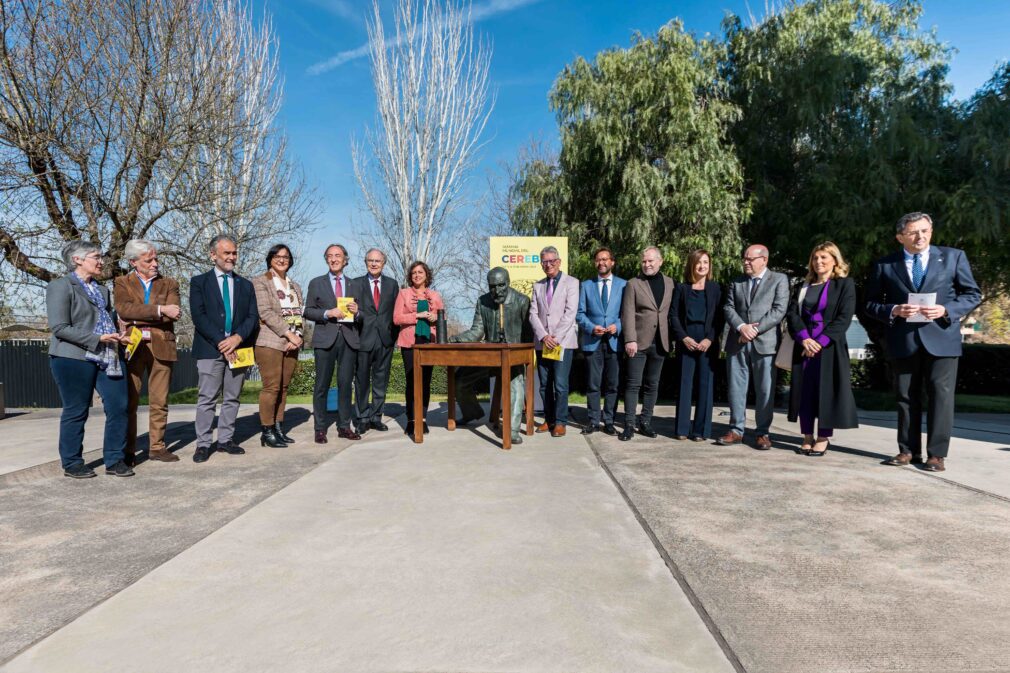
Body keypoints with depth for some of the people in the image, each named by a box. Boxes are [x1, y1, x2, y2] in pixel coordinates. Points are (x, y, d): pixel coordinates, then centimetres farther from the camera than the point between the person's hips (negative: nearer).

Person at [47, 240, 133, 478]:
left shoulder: (102, 290, 18)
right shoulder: (60, 286, -4)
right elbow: (59, 327, -13)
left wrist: (117, 336, 5)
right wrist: (97, 340, -17)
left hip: (108, 358, 6)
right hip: (74, 359, -6)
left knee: (118, 407, 1)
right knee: (76, 412, 4)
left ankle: (114, 460, 11)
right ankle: (72, 463, 19)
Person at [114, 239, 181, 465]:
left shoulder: (169, 283, 13)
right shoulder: (122, 283, 9)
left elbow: (173, 313, -5)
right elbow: (124, 309, -10)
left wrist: (139, 317, -11)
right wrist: (159, 310, -17)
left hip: (161, 347, 1)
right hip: (132, 347, -1)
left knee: (159, 402, 5)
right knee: (129, 402, 0)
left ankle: (156, 446, 14)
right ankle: (128, 450, 8)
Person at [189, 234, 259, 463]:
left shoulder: (245, 285, 16)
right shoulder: (199, 282, 7)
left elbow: (253, 317, 7)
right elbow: (198, 316, -4)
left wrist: (237, 337, -11)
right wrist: (221, 342, -13)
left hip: (238, 347, 3)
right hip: (210, 349, -3)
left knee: (232, 398, 7)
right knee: (207, 399, -3)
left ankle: (225, 440, 15)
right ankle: (203, 444, 3)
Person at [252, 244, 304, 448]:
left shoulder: (294, 286, 21)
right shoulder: (260, 282, 2)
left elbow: (299, 314, 13)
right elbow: (266, 312, -10)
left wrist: (297, 337, -4)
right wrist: (288, 333, -16)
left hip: (291, 344, 6)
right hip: (270, 342, -6)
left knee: (283, 387, 6)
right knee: (271, 387, -8)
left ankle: (278, 428, 12)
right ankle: (267, 431, -1)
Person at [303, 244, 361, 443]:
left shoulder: (354, 285, 16)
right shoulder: (316, 283, 10)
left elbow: (361, 316, 16)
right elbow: (308, 311, 4)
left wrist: (356, 312, -6)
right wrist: (328, 313, -12)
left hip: (349, 339, 2)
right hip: (325, 339, -2)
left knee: (346, 384, 4)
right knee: (322, 385, -1)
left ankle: (344, 427, 12)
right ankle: (320, 429, 6)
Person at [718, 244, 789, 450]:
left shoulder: (779, 279, 4)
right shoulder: (736, 281, 15)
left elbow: (779, 310, -6)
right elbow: (728, 307, 6)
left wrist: (755, 329, -14)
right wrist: (741, 326, -12)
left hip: (765, 342, -3)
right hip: (737, 342, 3)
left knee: (764, 390, 1)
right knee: (736, 388, 5)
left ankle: (762, 433, 11)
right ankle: (736, 430, 13)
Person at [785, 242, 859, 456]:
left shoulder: (845, 284, 3)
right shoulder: (804, 286, 14)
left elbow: (844, 318, -6)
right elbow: (792, 313, 4)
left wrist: (821, 341, -15)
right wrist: (804, 338, -12)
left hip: (829, 347, -4)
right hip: (804, 346, 4)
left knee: (826, 390, -4)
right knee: (804, 390, 2)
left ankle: (823, 438, 3)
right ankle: (807, 438, 9)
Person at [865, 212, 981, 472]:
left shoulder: (953, 256, 7)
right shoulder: (884, 265, 5)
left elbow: (972, 294, 7)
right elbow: (871, 304, 5)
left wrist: (946, 310, -11)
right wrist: (894, 310, -15)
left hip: (941, 337, 0)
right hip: (903, 341, 1)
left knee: (941, 395, -2)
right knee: (906, 397, 7)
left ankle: (937, 454, 6)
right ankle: (908, 450, 17)